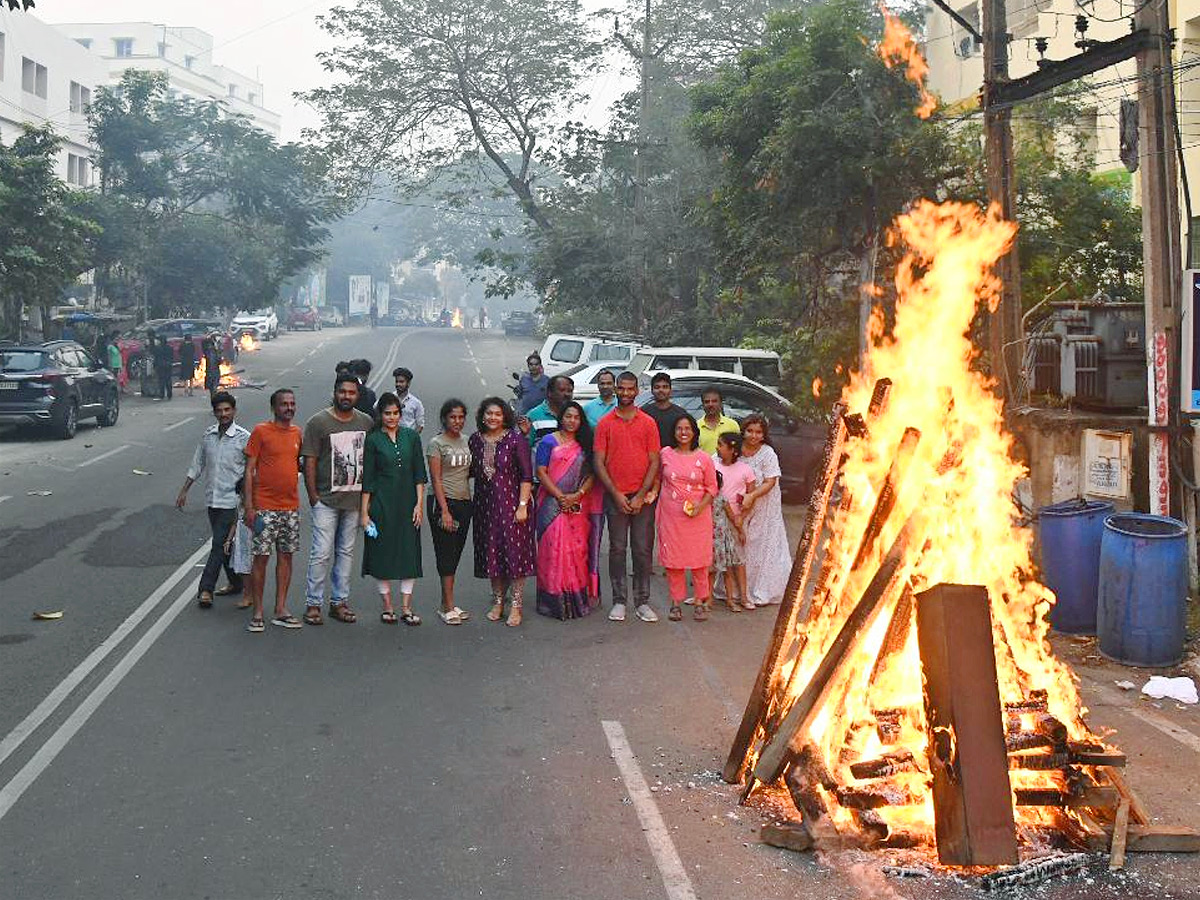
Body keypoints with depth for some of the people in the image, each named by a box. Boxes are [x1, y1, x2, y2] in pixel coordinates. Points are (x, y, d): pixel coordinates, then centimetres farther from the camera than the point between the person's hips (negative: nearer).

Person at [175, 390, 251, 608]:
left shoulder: (243, 438, -8)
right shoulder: (208, 435, 7)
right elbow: (197, 465, 16)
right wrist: (184, 491, 16)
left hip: (230, 500, -6)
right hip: (212, 498, 6)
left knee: (219, 544, -9)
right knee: (223, 544, 14)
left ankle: (206, 589, -8)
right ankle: (236, 583, 27)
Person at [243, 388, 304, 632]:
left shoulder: (297, 433, 10)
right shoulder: (261, 431, -6)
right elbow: (249, 470, -6)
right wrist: (249, 506, -11)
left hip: (291, 507, 5)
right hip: (265, 507, -5)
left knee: (286, 556, 9)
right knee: (261, 557, -2)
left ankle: (280, 611, 16)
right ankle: (257, 613, 6)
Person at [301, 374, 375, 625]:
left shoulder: (367, 422, 8)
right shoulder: (318, 422, -5)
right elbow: (310, 462, -6)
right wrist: (313, 496, -10)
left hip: (355, 499, 5)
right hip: (326, 500, -4)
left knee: (346, 552, 11)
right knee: (322, 553, -6)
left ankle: (339, 601, 20)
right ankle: (313, 603, 3)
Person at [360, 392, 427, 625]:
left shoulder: (411, 437, 6)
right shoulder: (373, 440, -1)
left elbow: (419, 473, 6)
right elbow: (367, 478, -1)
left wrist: (419, 503, -2)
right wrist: (364, 511, -5)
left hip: (407, 502, 2)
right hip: (382, 504, -2)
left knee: (410, 553, 2)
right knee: (383, 553, 2)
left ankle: (406, 608, 10)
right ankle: (387, 607, 14)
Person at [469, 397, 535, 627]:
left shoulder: (515, 439, -8)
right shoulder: (475, 440, 5)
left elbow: (527, 475, -9)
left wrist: (523, 505, -14)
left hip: (511, 503, -4)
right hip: (485, 506, 4)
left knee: (515, 553, -4)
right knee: (491, 553, 8)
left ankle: (516, 606, 2)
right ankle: (498, 601, 20)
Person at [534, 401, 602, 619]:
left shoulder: (584, 444, 13)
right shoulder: (548, 442, 4)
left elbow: (592, 474, 7)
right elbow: (541, 473, -3)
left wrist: (577, 495, -9)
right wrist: (560, 496, -12)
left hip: (579, 507, 3)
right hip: (552, 504, -3)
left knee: (579, 550, 1)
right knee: (555, 549, -7)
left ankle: (579, 599, 8)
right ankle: (555, 600, -2)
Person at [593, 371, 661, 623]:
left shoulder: (648, 423, 5)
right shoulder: (605, 423, 4)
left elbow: (654, 462, 2)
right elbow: (599, 462, 0)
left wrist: (641, 495, -8)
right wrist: (616, 494, -8)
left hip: (642, 496, 0)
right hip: (615, 496, 0)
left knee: (643, 550, 2)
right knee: (617, 549, 3)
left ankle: (642, 601, 9)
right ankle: (619, 600, 10)